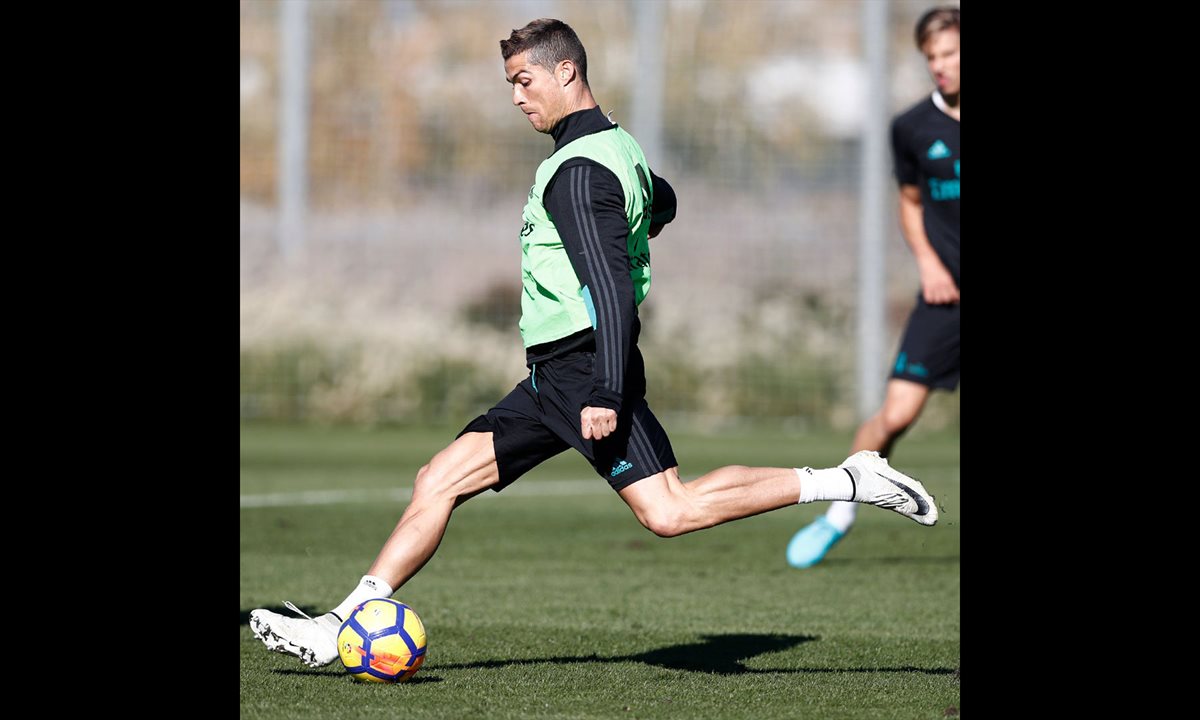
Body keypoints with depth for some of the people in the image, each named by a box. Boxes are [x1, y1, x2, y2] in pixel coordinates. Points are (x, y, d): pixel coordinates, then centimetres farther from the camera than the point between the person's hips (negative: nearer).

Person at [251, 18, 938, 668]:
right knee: (439, 482, 5)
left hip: (583, 370, -10)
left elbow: (613, 290, -23)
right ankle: (345, 628, 2)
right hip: (555, 377, 10)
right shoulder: (618, 147, 16)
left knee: (669, 512, -18)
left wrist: (606, 393, -28)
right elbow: (662, 202, 39)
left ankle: (848, 481, -13)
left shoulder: (579, 170, -15)